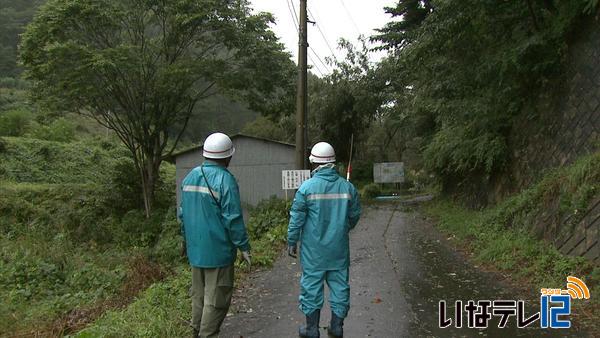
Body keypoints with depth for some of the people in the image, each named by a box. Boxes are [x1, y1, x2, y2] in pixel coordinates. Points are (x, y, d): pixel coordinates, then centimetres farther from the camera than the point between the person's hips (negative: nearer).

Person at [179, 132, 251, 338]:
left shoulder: (190, 176, 6)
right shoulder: (225, 180, -17)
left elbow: (183, 213, 13)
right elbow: (233, 219, -19)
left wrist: (186, 239, 24)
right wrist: (243, 246, -10)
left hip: (195, 248, 8)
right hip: (218, 250, -8)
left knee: (198, 295, 20)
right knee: (216, 299, 4)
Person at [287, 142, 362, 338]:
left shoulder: (307, 187, -12)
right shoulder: (347, 187, -1)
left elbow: (296, 218, -9)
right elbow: (355, 214, 9)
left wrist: (292, 242, 3)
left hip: (314, 249, -3)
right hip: (339, 248, 3)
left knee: (312, 285, 8)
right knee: (339, 284, 13)